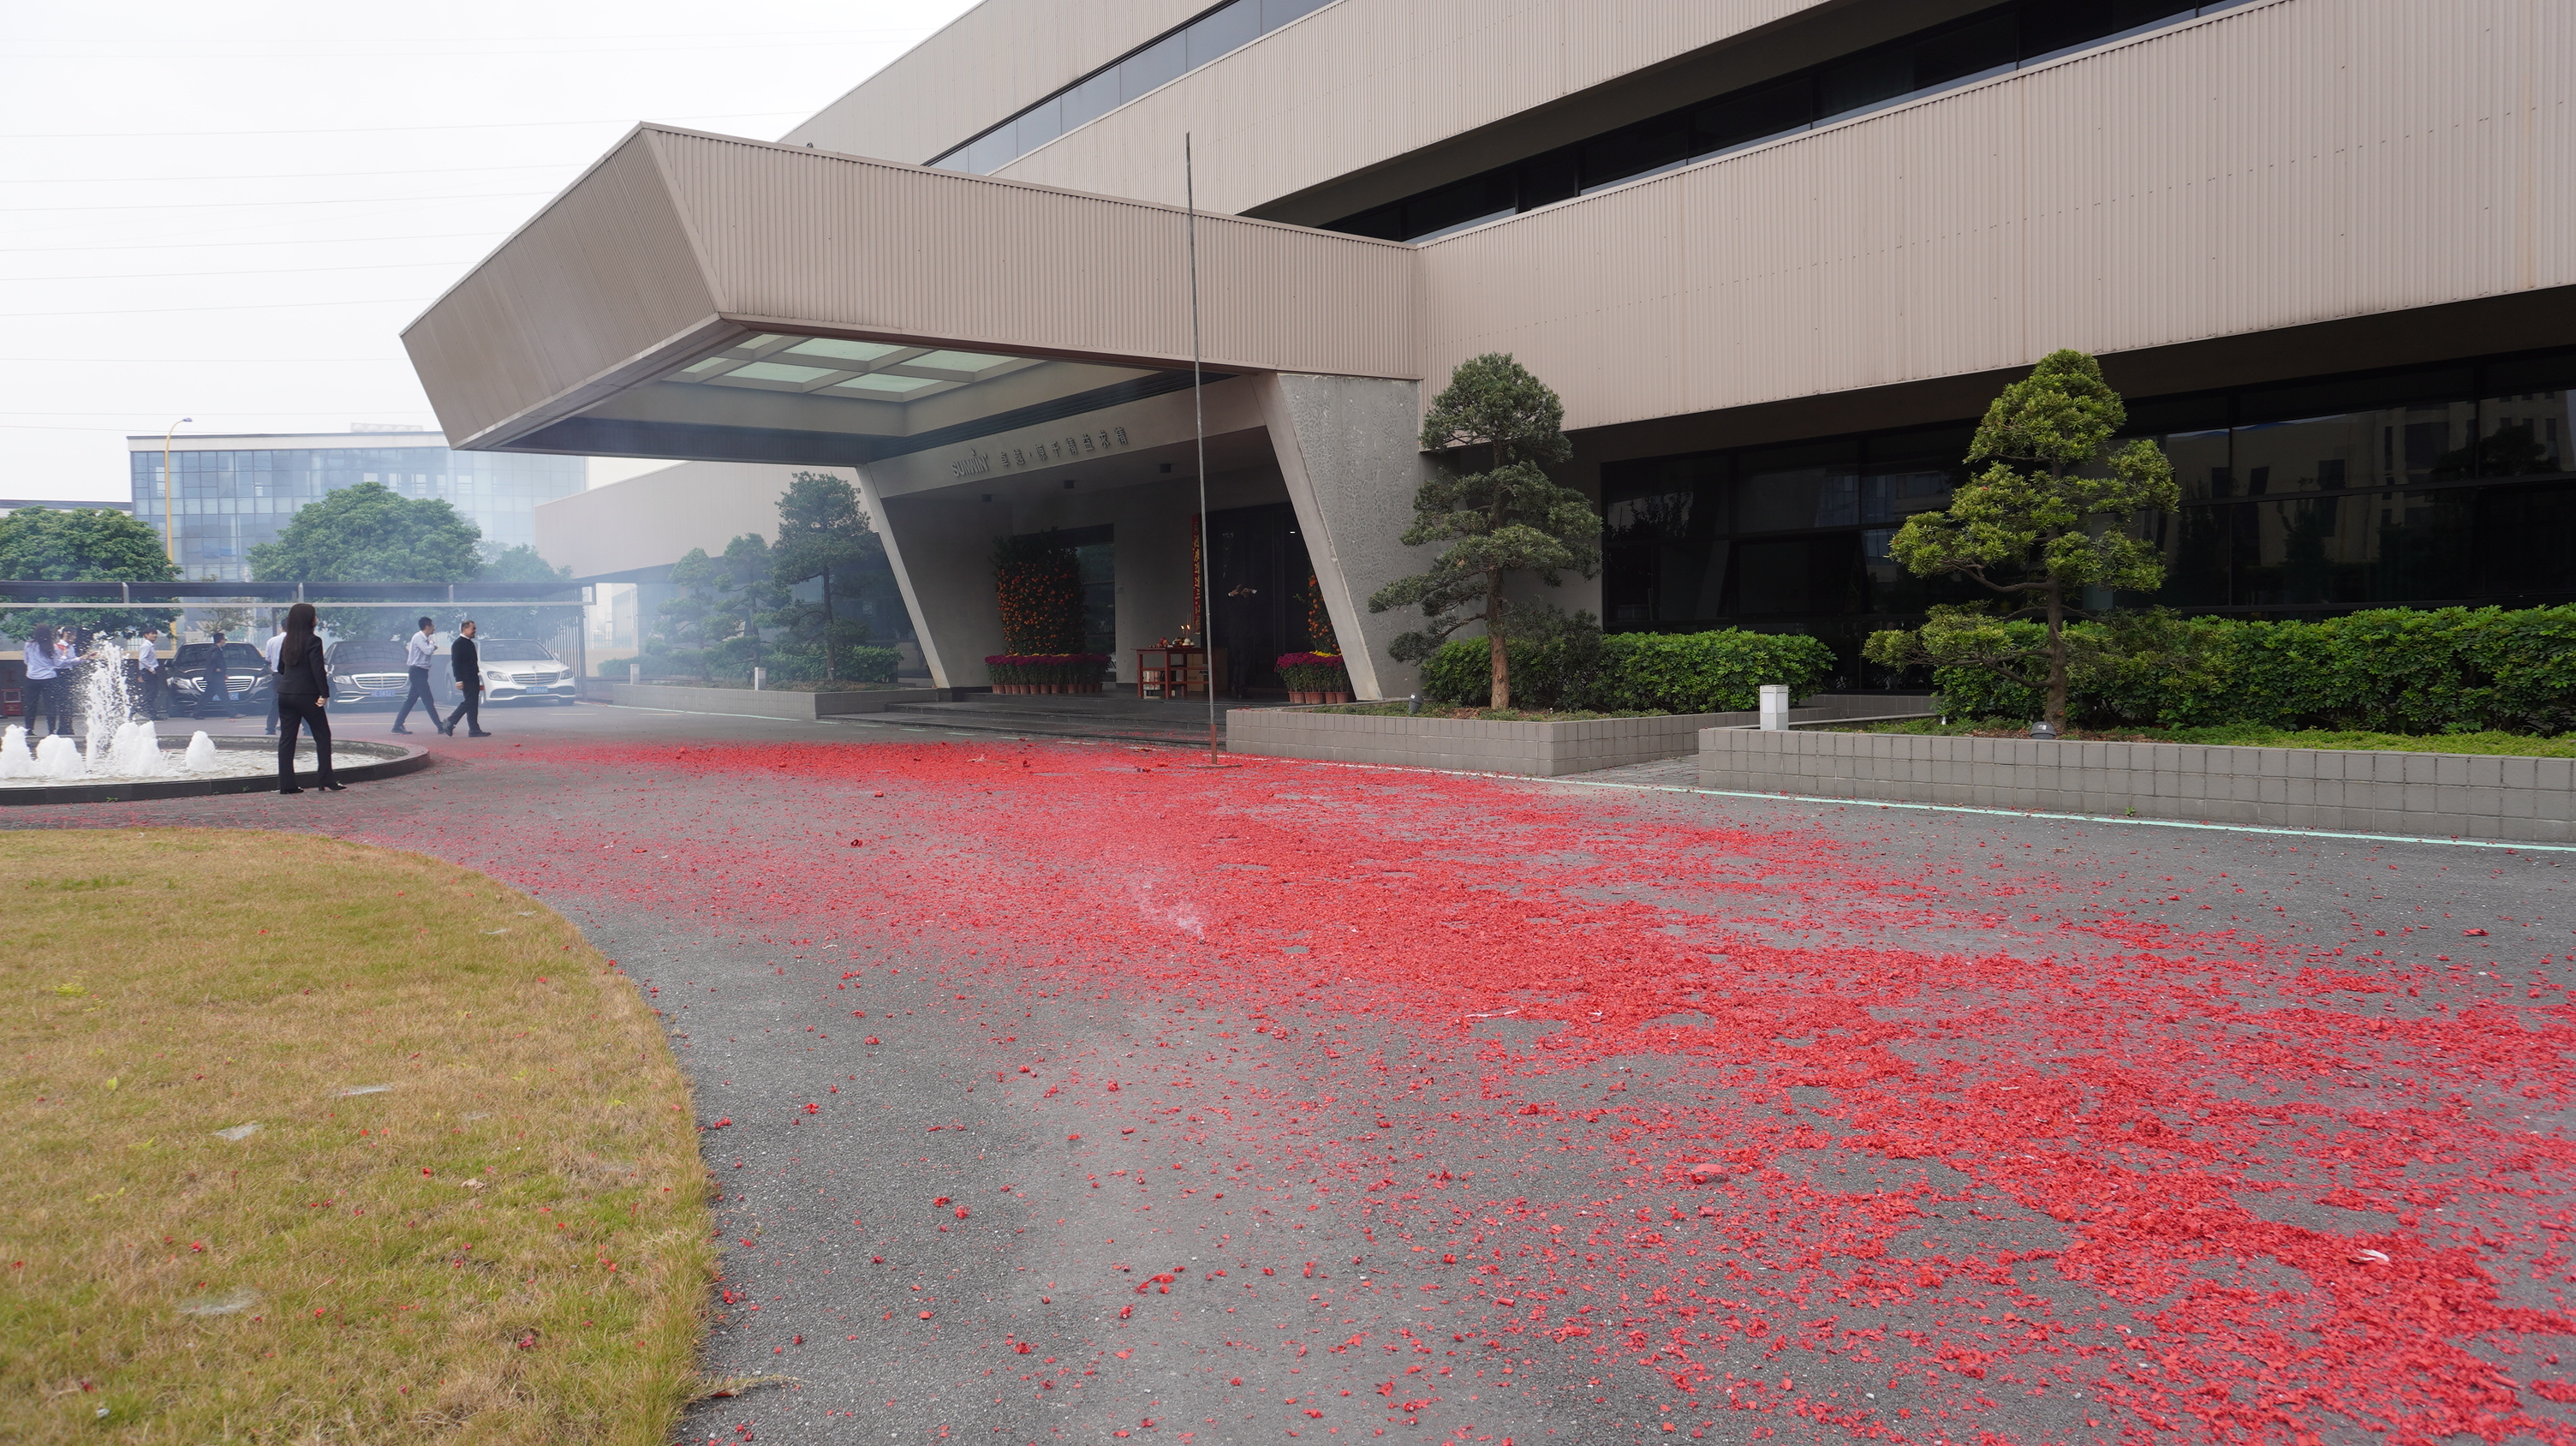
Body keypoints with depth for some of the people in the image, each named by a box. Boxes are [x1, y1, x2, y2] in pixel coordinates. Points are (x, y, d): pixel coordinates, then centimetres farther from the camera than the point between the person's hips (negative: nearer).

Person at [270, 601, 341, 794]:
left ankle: (286, 784, 5)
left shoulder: (286, 641, 9)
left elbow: (280, 668, 17)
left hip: (285, 694, 6)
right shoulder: (313, 641, -11)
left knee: (287, 738, 7)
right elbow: (318, 670, -17)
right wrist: (324, 694, -14)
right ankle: (325, 781, 0)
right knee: (322, 735, 3)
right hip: (306, 695, -6)